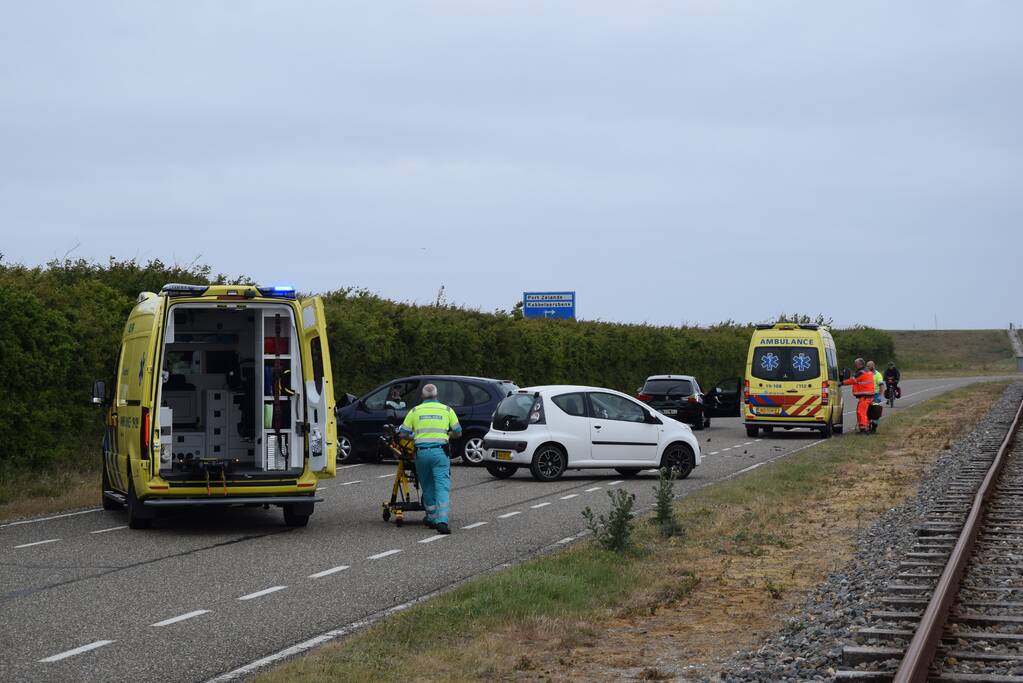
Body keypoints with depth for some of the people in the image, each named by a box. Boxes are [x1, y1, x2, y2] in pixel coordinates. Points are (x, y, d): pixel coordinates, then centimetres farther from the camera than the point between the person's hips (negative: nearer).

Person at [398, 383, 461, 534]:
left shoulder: (415, 411, 9)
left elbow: (403, 433, 7)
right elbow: (458, 432, 14)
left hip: (421, 452, 1)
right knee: (442, 486, -6)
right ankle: (442, 521, -20)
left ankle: (432, 518, 22)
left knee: (427, 487, 16)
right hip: (440, 451, -1)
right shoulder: (446, 410, 8)